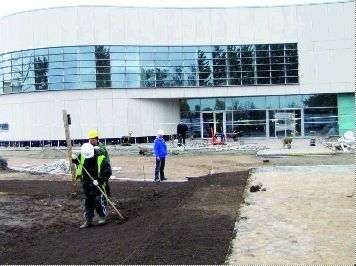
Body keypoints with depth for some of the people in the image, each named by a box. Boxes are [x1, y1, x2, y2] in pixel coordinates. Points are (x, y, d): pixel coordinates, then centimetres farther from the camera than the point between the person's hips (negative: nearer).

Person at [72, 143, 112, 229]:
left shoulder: (100, 158, -20)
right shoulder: (81, 155, -5)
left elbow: (108, 171, -18)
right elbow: (79, 163, 17)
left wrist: (99, 181, -24)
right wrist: (75, 159, -5)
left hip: (97, 184, -5)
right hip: (86, 184, 5)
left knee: (98, 200, -8)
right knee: (88, 202, 10)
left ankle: (103, 217, 13)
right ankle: (88, 220, 18)